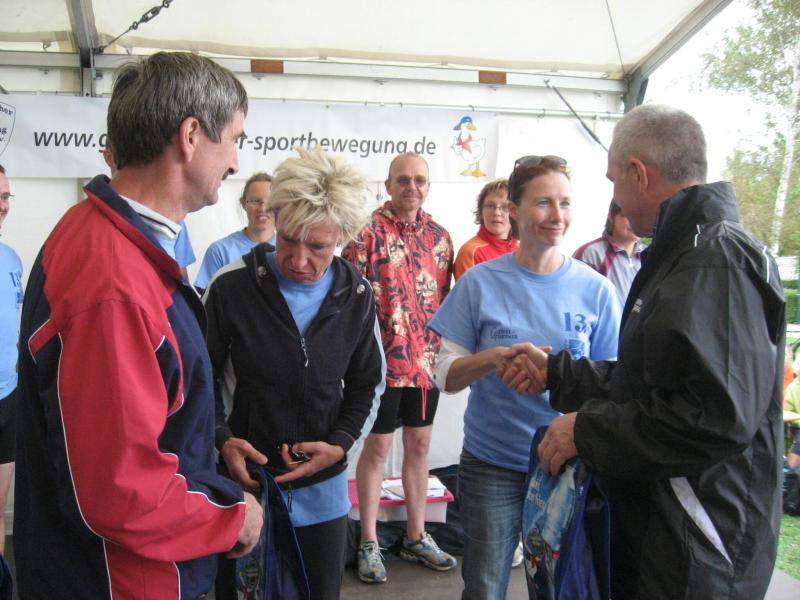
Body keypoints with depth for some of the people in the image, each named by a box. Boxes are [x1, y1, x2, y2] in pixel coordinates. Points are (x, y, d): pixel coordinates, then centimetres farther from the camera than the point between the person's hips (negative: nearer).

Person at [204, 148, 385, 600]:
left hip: (323, 486, 3)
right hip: (245, 480, -2)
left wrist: (340, 443, -9)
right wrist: (222, 439, -17)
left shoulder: (357, 296, -4)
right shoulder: (231, 287, -14)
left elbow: (368, 383, 6)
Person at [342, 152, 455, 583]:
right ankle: (369, 544, 20)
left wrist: (443, 350, 10)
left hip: (427, 360, 5)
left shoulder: (439, 236, 8)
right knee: (377, 447, 5)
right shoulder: (368, 233, -8)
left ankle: (416, 538, 29)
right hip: (382, 359, -5)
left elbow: (447, 297, 14)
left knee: (419, 444, 14)